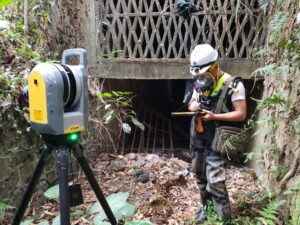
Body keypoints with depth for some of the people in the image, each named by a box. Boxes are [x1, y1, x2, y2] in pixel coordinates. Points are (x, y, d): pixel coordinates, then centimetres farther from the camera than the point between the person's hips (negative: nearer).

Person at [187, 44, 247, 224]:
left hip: (216, 140, -7)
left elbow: (241, 114, -17)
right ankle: (206, 206, 39)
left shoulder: (233, 85, -15)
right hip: (197, 137, 7)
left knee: (215, 180, -10)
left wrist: (214, 116, -24)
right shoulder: (199, 83, 6)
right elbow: (192, 103, 17)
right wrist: (192, 105, -8)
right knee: (200, 174, 18)